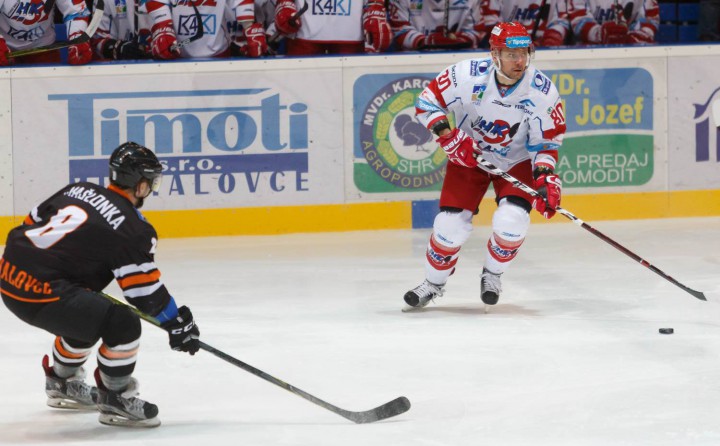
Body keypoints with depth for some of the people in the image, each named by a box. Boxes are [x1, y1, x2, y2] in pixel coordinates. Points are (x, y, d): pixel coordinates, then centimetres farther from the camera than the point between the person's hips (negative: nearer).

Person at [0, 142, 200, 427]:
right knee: (123, 325, -7)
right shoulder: (132, 229, -8)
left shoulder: (78, 190, 13)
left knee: (86, 315, 31)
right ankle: (115, 400, 8)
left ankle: (62, 383, 50)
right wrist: (177, 324, 7)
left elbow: (32, 222, 22)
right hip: (40, 294, -9)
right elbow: (145, 291, -6)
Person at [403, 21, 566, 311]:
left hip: (516, 161, 0)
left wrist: (545, 177, -24)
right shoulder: (467, 75, -25)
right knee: (451, 224, -9)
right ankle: (433, 283, 18)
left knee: (512, 220, -22)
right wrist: (448, 136, -24)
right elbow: (426, 102, -13)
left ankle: (492, 275, 8)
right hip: (468, 156, 0)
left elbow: (547, 142, -10)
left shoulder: (543, 91, -21)